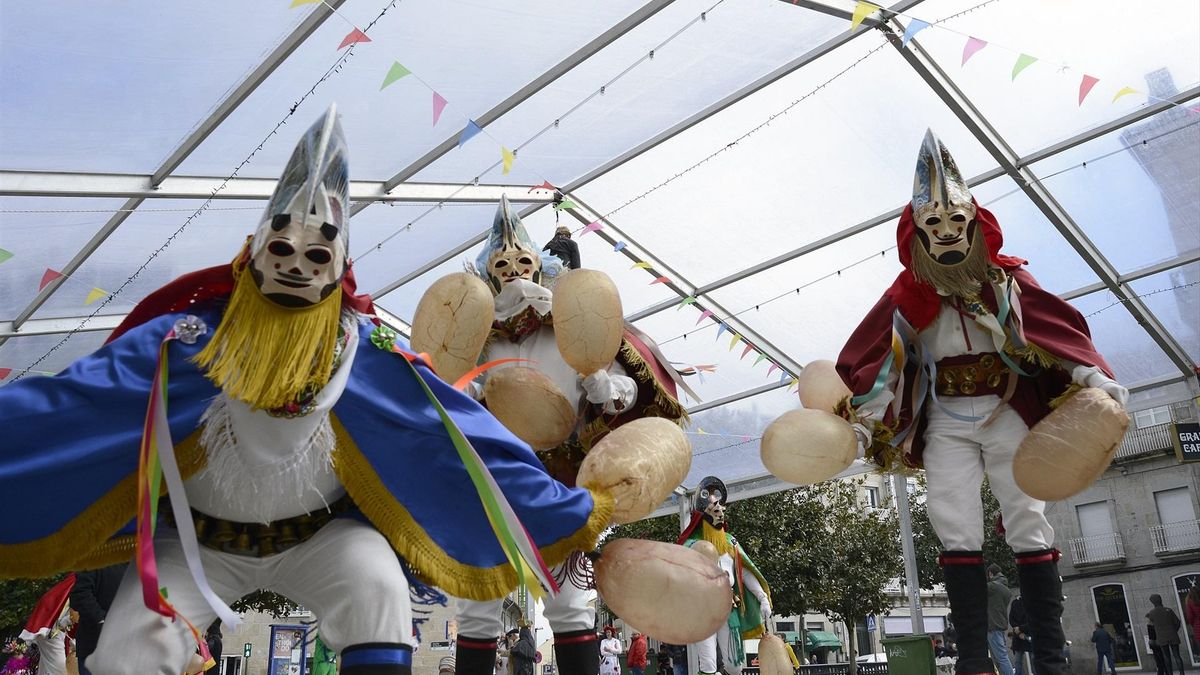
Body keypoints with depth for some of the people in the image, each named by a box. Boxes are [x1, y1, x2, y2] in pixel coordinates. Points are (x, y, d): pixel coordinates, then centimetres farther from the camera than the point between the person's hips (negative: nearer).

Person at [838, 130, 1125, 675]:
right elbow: (869, 358, -5)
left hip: (1005, 413, 0)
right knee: (956, 530, -4)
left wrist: (1091, 376, -26)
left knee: (1028, 523, -2)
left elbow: (1056, 325, -10)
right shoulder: (909, 293, 1)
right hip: (944, 422, 1)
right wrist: (857, 416, -15)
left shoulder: (1006, 279, 0)